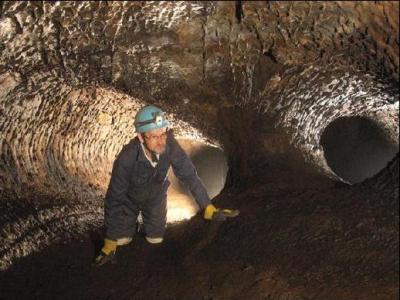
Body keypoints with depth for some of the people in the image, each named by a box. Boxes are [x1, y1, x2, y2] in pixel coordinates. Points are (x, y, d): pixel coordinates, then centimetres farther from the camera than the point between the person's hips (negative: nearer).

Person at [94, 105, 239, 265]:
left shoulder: (169, 145, -36)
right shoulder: (127, 159, -42)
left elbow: (189, 175, -23)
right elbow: (114, 199, -32)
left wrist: (208, 208, -28)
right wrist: (109, 243, -28)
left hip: (156, 196, 2)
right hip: (129, 197, -2)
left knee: (156, 239, 9)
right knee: (122, 240, 0)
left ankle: (146, 216, 39)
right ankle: (132, 219, 31)